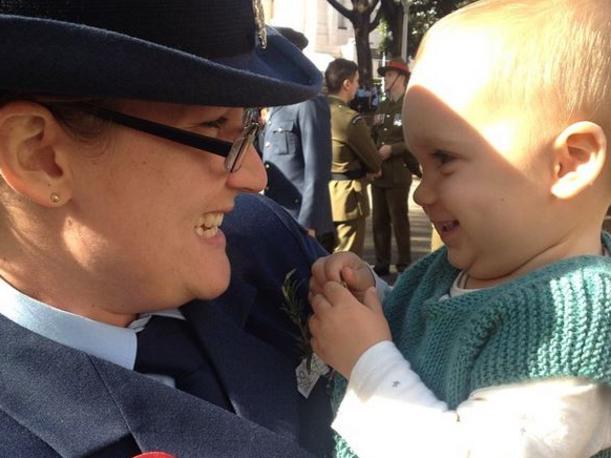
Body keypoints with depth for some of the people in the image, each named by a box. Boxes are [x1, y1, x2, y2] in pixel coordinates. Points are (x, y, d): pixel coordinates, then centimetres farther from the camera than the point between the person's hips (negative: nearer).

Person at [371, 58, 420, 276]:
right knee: (378, 220, 10)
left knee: (399, 220, 0)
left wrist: (391, 149, -17)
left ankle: (404, 265, 10)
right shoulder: (382, 107, 19)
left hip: (398, 174, -7)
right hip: (378, 173, 7)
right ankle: (381, 263, 20)